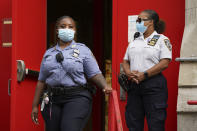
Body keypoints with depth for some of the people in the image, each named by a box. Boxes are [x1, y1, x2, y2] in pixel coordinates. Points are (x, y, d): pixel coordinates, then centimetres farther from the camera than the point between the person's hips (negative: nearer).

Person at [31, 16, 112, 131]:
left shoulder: (83, 50, 6)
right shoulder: (49, 53, 16)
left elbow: (95, 74, -1)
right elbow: (42, 81, 16)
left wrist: (105, 86, -21)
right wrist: (35, 106, 14)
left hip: (76, 98, -4)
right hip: (52, 100, 4)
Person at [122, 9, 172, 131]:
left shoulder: (162, 40, 1)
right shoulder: (134, 41, 19)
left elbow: (165, 63, -10)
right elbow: (125, 61, 18)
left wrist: (144, 75, -16)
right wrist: (129, 73, -5)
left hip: (154, 85, -6)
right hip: (134, 85, 6)